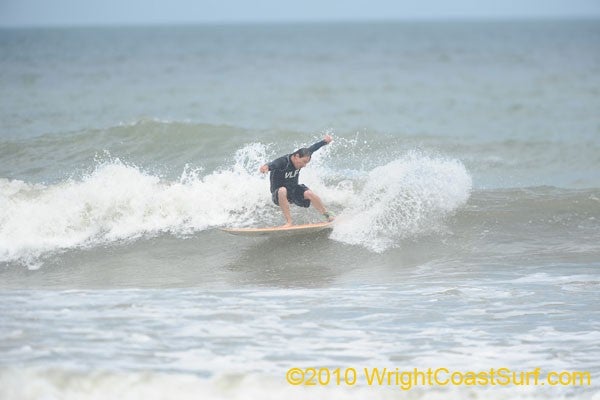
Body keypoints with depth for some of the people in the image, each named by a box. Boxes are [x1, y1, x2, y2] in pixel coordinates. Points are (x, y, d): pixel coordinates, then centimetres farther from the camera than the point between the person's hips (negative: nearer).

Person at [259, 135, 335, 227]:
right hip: (278, 194, -5)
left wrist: (324, 141, 22)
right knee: (282, 191, -38)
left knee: (309, 193, -21)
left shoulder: (302, 157, -9)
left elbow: (312, 148, 9)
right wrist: (267, 167, -75)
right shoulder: (283, 162, -29)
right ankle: (289, 221, -34)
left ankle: (327, 215, 2)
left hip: (294, 190, 5)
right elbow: (273, 164, -52)